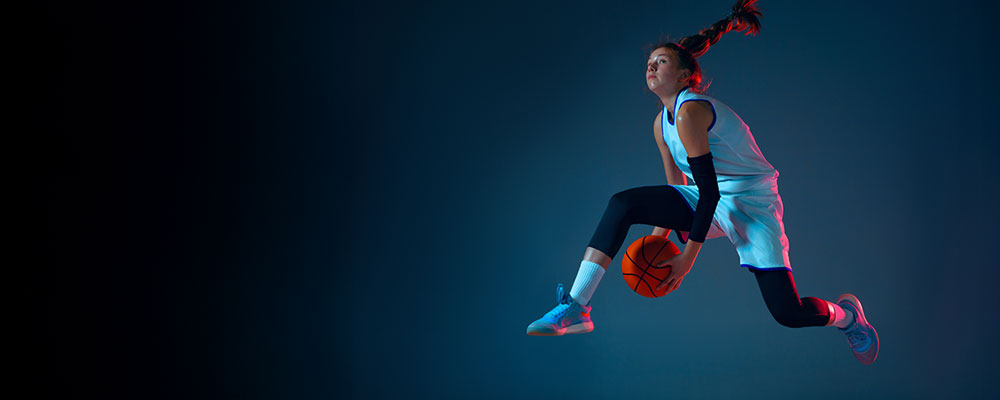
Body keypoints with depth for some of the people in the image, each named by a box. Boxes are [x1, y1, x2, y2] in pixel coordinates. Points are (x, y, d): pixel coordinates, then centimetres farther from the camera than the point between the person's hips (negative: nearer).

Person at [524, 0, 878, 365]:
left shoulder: (690, 111, -21)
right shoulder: (662, 123, 6)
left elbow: (709, 190, -22)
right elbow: (677, 188, 14)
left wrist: (689, 255, -20)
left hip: (751, 204, -7)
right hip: (709, 201, 8)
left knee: (787, 313, -14)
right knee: (623, 204, -15)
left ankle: (845, 314, 23)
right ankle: (576, 309, -19)